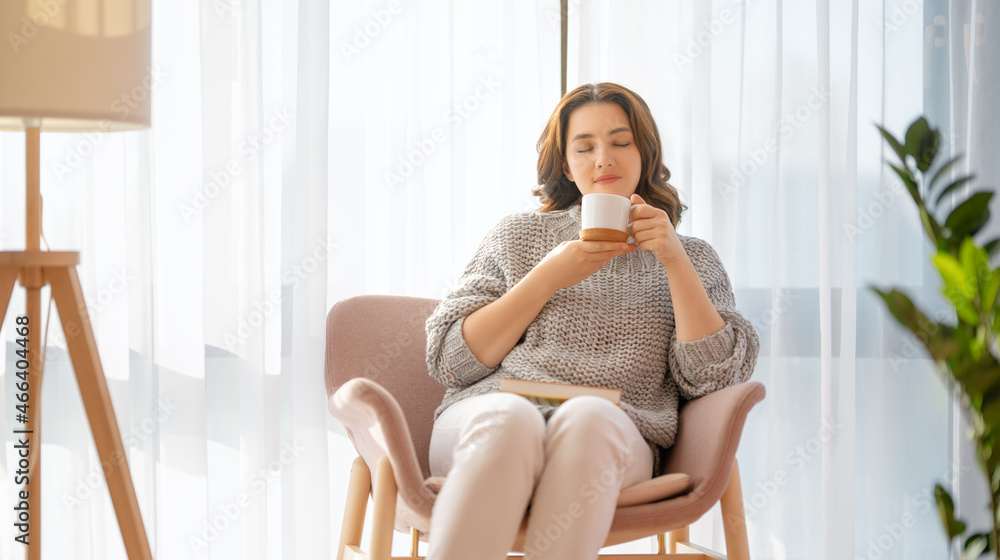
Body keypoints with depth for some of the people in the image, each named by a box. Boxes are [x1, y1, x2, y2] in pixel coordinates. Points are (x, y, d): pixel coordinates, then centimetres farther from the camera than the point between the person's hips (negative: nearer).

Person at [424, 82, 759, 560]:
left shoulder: (689, 259, 23)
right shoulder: (518, 235, 23)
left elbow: (713, 378, 6)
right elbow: (449, 362, 11)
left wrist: (674, 260, -1)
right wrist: (549, 278, 2)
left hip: (615, 429, 0)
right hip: (489, 411, 1)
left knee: (588, 420, -38)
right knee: (510, 421, -37)